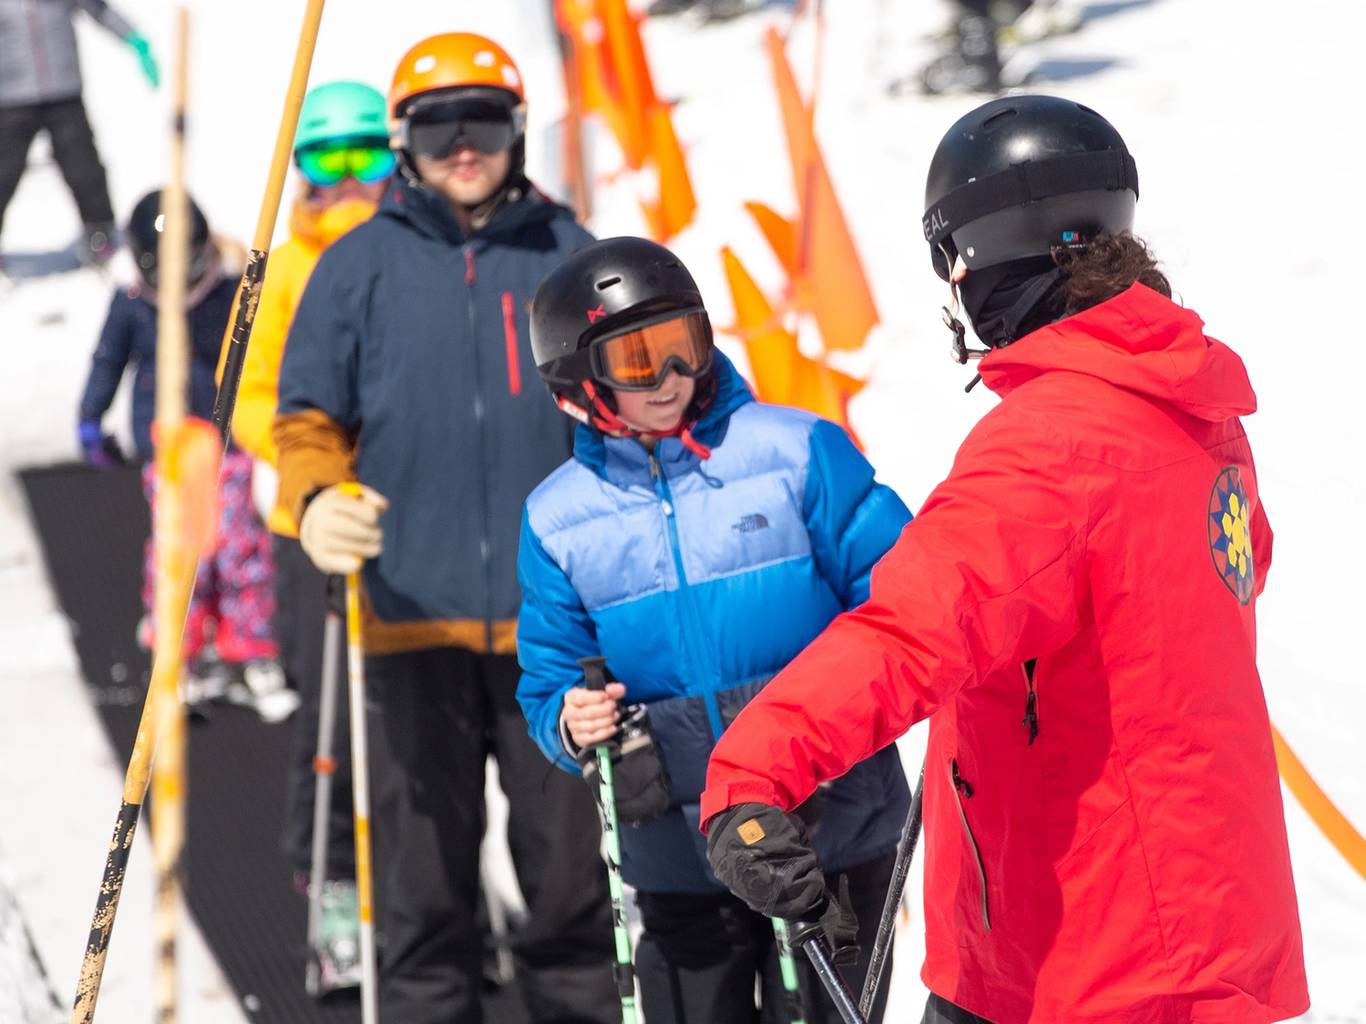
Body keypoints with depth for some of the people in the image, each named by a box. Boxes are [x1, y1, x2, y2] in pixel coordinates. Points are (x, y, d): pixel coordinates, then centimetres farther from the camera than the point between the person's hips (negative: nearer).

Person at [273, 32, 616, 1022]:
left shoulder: (569, 256, 9)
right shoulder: (359, 265, 7)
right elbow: (309, 416, 6)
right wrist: (316, 496, -15)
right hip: (414, 612, 0)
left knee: (570, 862, 5)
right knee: (424, 872, 3)